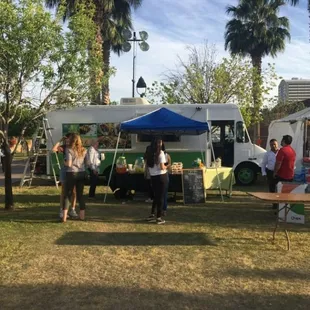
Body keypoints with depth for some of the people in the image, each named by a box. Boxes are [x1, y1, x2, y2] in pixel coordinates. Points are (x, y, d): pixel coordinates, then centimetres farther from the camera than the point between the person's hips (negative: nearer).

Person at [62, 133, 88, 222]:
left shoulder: (69, 150, -9)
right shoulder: (83, 150, 5)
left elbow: (69, 164, -15)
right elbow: (86, 163, 6)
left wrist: (64, 162, 5)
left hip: (71, 173, -4)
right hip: (81, 173, 4)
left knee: (68, 195, 2)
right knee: (80, 194, 13)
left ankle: (64, 217, -1)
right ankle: (82, 215, 16)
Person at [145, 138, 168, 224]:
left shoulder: (149, 153, 6)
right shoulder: (160, 153, -11)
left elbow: (147, 165, 8)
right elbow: (162, 167, -15)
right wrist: (166, 167, 4)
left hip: (153, 176, 5)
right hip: (161, 176, -5)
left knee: (156, 196, 18)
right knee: (161, 196, 2)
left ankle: (152, 215, 20)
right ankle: (159, 218, 4)